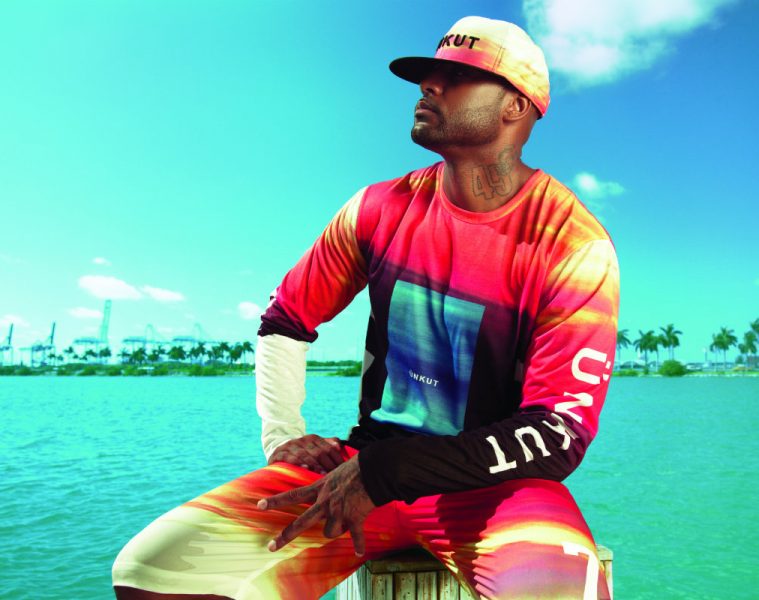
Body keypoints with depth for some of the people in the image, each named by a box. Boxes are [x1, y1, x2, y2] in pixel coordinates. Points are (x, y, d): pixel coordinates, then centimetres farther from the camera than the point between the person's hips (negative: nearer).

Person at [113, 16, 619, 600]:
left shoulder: (574, 245, -10)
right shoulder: (383, 208, 1)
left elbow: (561, 432, -15)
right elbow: (285, 319, 14)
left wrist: (388, 470, -23)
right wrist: (283, 434, 1)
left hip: (491, 480, -2)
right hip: (366, 461, 3)